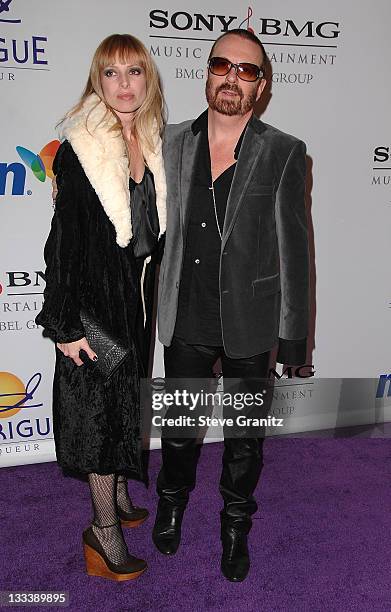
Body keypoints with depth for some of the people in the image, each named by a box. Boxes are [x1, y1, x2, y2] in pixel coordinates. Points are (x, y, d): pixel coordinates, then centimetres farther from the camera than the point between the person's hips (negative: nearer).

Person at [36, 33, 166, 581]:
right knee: (99, 407, 5)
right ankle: (104, 528, 22)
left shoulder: (155, 145, 6)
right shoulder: (79, 148, -12)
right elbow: (63, 238, -14)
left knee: (127, 402, 19)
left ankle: (119, 496, 40)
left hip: (141, 294, 6)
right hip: (95, 295, -6)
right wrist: (64, 324, -15)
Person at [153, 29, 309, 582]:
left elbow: (294, 249, -7)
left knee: (245, 438, 16)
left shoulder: (284, 153, -7)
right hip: (186, 321, 2)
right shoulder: (172, 143, 2)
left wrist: (292, 337, -8)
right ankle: (173, 502, 50)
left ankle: (236, 526, 43)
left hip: (250, 326, -2)